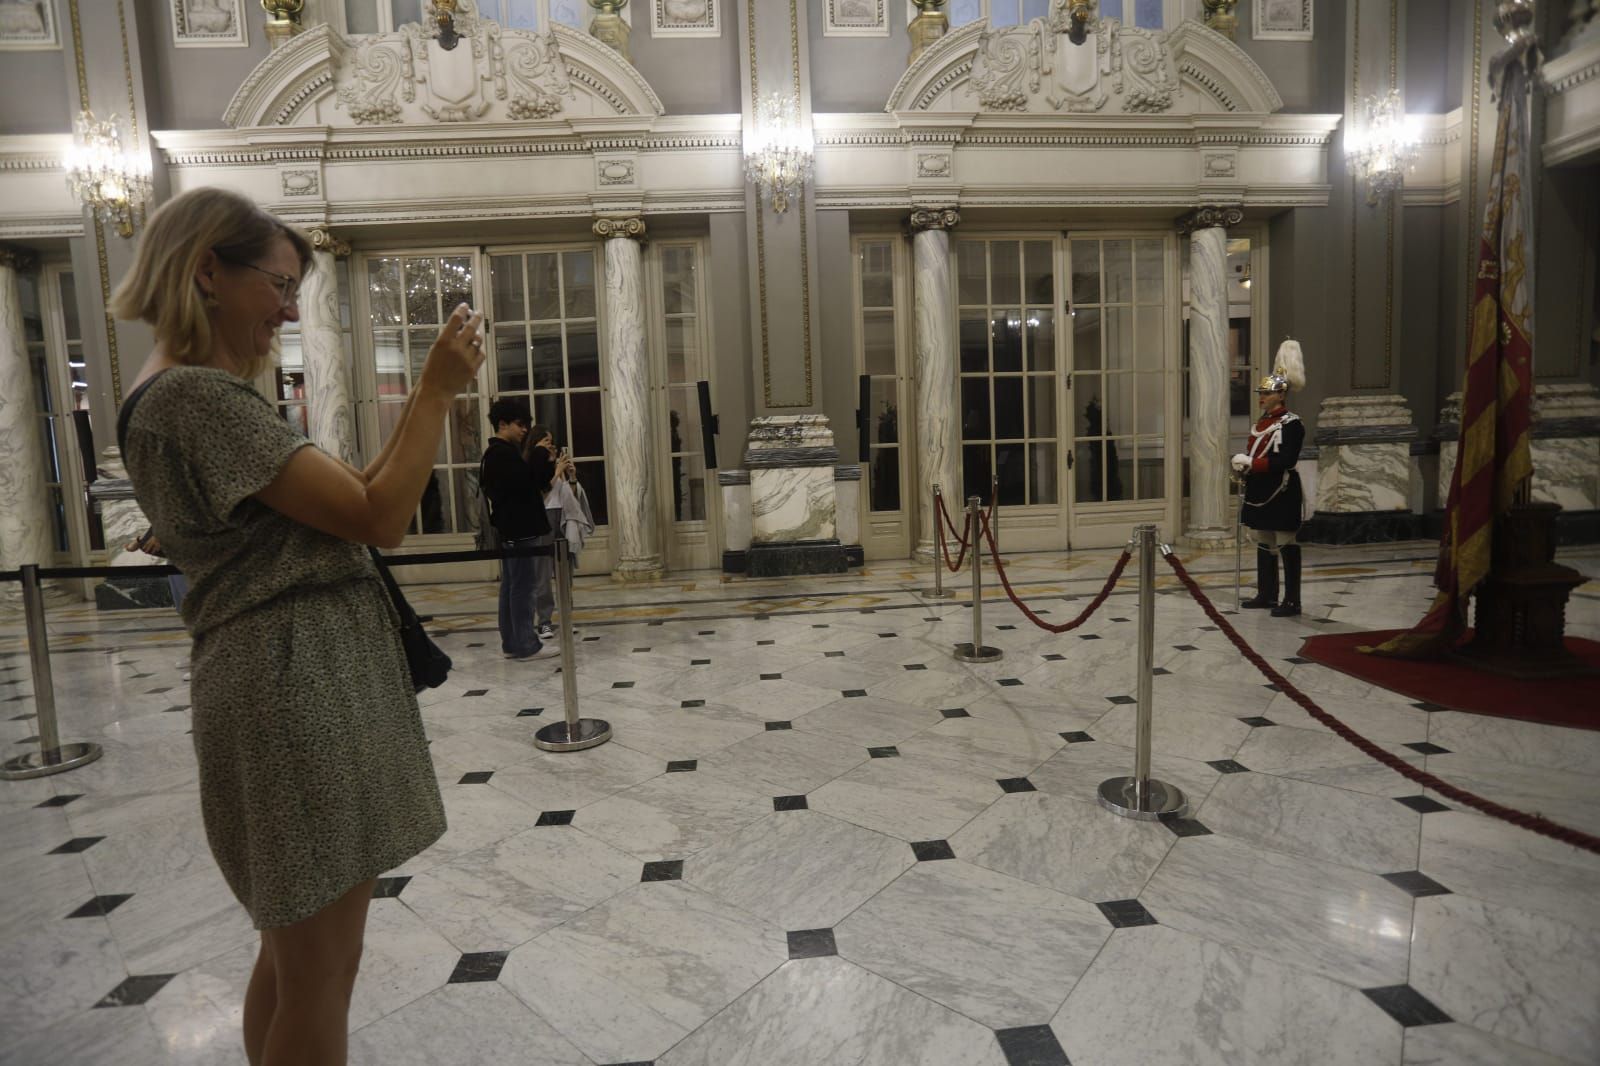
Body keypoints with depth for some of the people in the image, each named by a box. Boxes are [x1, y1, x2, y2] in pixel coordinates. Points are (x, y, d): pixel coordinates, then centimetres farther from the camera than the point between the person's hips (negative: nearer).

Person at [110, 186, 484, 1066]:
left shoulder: (200, 395, 17)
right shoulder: (194, 395, -14)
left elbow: (349, 499, 15)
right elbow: (379, 518, -18)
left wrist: (428, 396, 11)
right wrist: (437, 390, -10)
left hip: (315, 677, 11)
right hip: (298, 685, -10)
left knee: (298, 954, 21)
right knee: (319, 973, 2)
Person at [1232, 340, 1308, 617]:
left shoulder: (1291, 423, -12)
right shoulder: (1262, 422, 14)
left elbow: (1286, 459, -22)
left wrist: (1251, 464, -23)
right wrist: (1242, 464, 0)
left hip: (1282, 494, -9)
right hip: (1259, 492, 9)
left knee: (1286, 546, -2)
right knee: (1263, 544, 14)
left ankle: (1292, 601, 4)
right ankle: (1266, 595, 25)